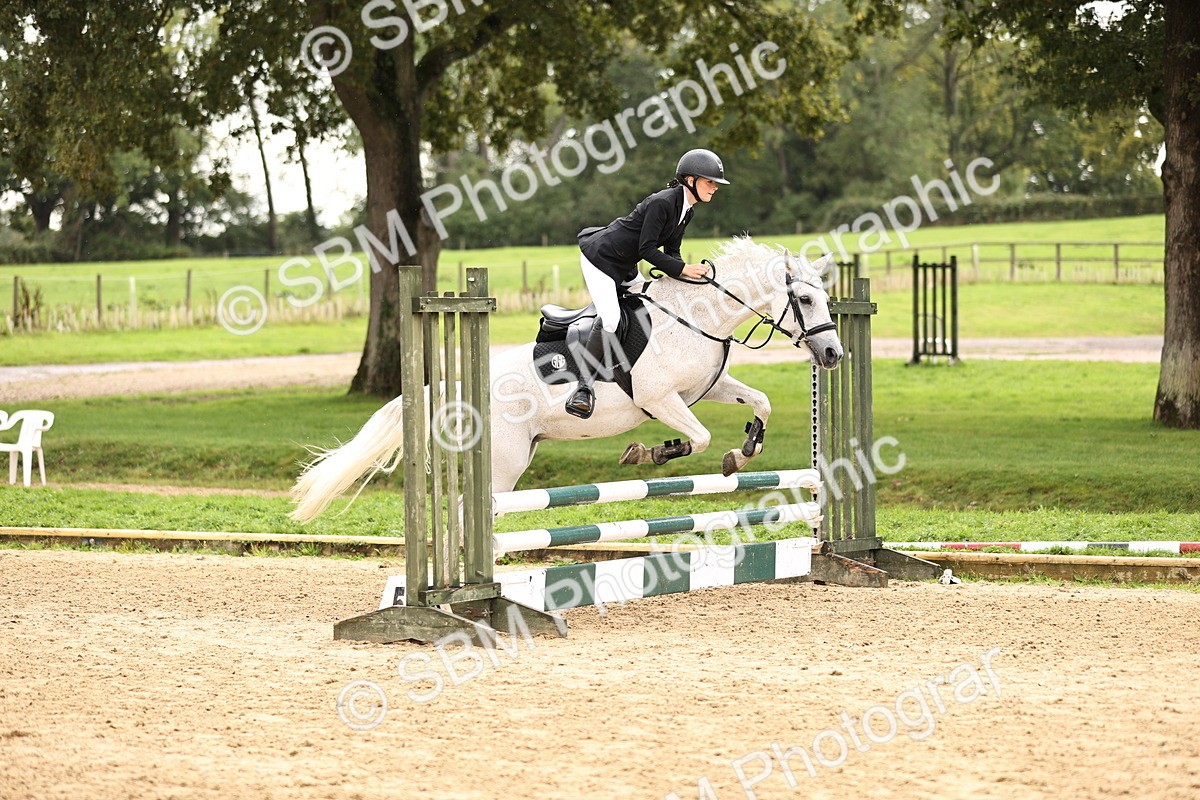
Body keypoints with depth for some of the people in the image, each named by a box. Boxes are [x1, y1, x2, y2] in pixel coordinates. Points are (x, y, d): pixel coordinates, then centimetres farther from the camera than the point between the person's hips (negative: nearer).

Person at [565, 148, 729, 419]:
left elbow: (671, 252, 9)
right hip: (600, 257, -10)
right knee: (609, 318, -23)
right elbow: (647, 249, -26)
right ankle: (584, 386, -21)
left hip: (624, 267, 10)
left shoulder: (686, 211, 5)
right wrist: (683, 269, -28)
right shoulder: (661, 203, -24)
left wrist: (689, 272, -9)